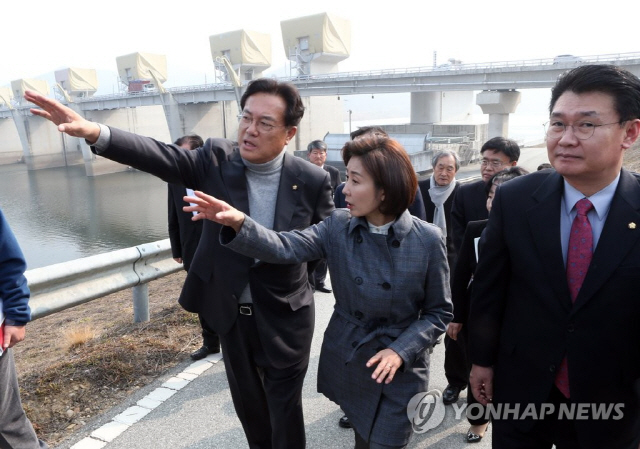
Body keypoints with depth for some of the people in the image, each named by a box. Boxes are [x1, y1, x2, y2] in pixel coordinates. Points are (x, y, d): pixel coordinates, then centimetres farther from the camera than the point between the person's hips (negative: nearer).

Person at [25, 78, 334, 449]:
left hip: (285, 317, -2)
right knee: (247, 402, 24)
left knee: (284, 411, 12)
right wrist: (95, 133, -35)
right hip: (231, 312, 3)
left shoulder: (313, 180, -14)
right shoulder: (217, 159, -10)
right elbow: (161, 156, -22)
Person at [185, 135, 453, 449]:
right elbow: (286, 248, -20)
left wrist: (401, 351, -19)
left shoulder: (427, 240, -15)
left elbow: (439, 311, -7)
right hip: (346, 361, 3)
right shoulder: (338, 225, -8)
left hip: (399, 371, -3)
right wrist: (239, 223, -36)